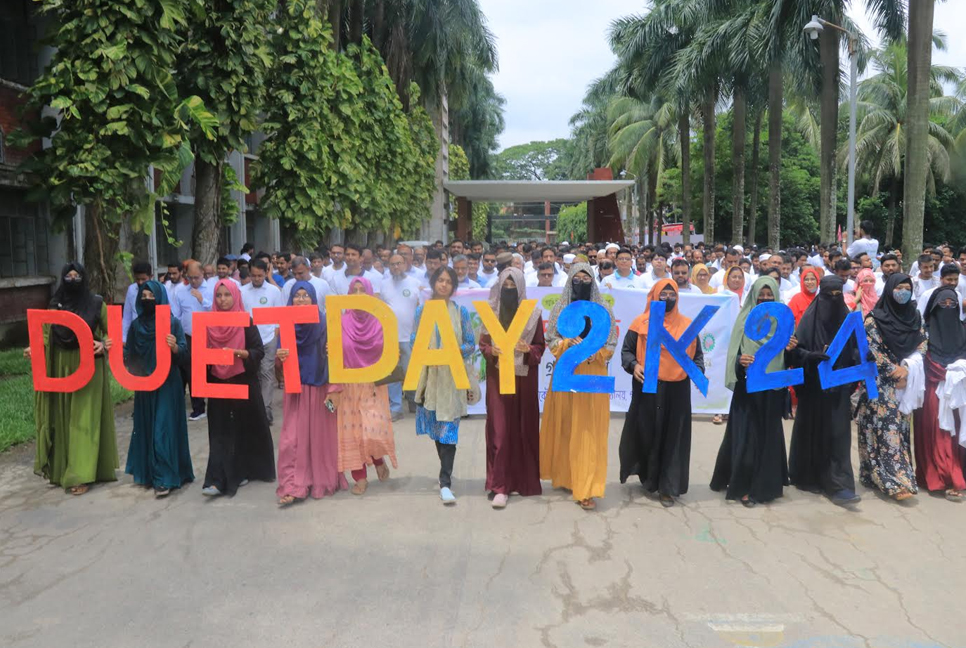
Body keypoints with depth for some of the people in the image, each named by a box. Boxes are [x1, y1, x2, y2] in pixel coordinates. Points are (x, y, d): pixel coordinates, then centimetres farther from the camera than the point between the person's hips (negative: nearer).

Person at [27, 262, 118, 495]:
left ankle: (82, 475, -4)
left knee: (84, 419, -4)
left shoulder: (96, 303, -4)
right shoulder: (55, 305, 6)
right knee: (62, 419, 9)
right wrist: (34, 348, -12)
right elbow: (47, 335, 7)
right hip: (61, 367, 4)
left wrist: (103, 344, -20)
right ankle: (61, 469, 21)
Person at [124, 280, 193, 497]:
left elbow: (184, 355, -11)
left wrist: (175, 347, -31)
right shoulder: (136, 325, 7)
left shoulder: (173, 323, -6)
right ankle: (148, 471, 24)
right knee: (146, 427, 10)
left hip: (167, 384, -4)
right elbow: (130, 356, 12)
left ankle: (163, 478, -3)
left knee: (163, 428, -6)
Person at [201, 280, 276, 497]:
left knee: (245, 427, 6)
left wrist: (238, 352, -23)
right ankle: (220, 478, -1)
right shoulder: (210, 323, 5)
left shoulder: (246, 322, -4)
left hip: (243, 382, -2)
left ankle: (241, 471, 23)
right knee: (221, 430, -1)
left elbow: (259, 351, -8)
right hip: (217, 383, 2)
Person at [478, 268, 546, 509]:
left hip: (524, 377, 1)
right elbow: (482, 343, 5)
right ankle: (500, 486, -1)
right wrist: (492, 351, -17)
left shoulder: (533, 313, 1)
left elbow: (540, 346, 3)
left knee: (524, 428, 7)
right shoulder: (491, 311, 2)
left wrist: (528, 350, -18)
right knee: (500, 430, -4)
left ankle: (525, 479, 23)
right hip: (498, 376, 0)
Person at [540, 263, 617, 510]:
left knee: (589, 431, -3)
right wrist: (569, 343, -16)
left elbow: (611, 344, 2)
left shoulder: (603, 310, 3)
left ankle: (586, 488, -2)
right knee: (564, 427, 6)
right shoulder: (560, 308, 5)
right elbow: (550, 340, 3)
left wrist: (593, 353, -16)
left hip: (593, 375, -1)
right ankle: (564, 476, 23)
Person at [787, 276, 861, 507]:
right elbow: (797, 350, -9)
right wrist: (816, 356, -26)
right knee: (812, 431, 8)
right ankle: (808, 477, 24)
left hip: (838, 386, 3)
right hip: (814, 386, -3)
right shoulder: (810, 318, -6)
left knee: (838, 432, -1)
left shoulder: (847, 318, 4)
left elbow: (854, 349, 11)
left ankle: (838, 485, 2)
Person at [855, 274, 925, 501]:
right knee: (886, 425, -11)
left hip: (907, 380, 5)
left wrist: (907, 369, -9)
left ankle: (878, 475, 14)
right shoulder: (875, 318, -5)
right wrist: (894, 370, -12)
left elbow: (921, 346, 6)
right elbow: (872, 350, -9)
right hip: (880, 382, -5)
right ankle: (896, 480, -11)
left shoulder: (914, 317, 10)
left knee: (900, 426, 5)